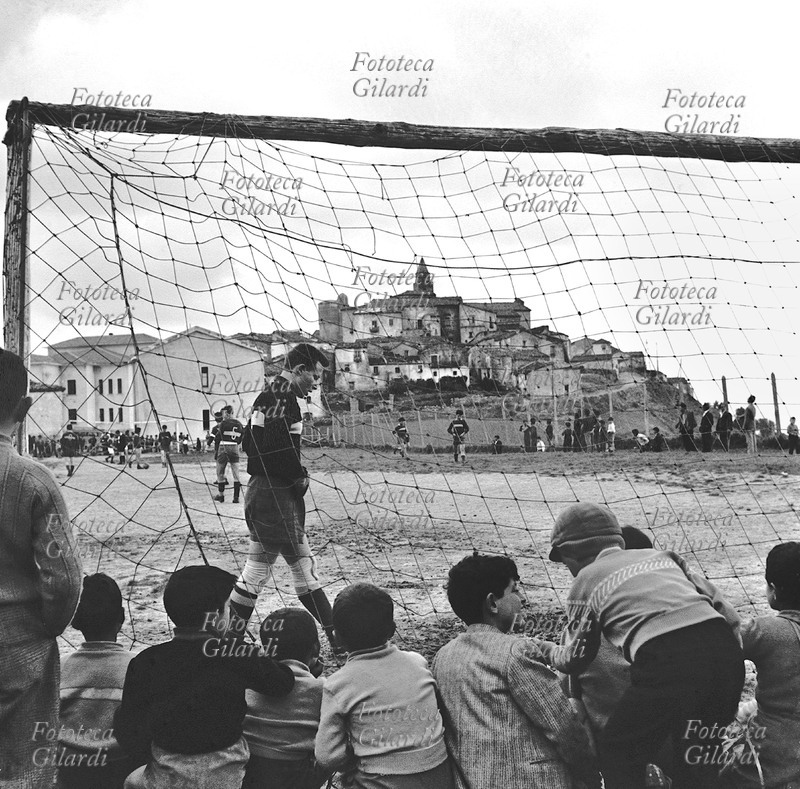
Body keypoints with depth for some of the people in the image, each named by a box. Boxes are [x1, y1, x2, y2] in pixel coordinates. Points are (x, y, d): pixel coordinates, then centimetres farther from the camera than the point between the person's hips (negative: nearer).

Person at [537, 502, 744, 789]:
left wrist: (550, 653, 47)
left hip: (667, 661, -5)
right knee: (694, 753, 25)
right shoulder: (661, 555, 28)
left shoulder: (586, 579, 17)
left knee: (616, 752, 16)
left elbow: (577, 658, 26)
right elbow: (727, 612, 22)